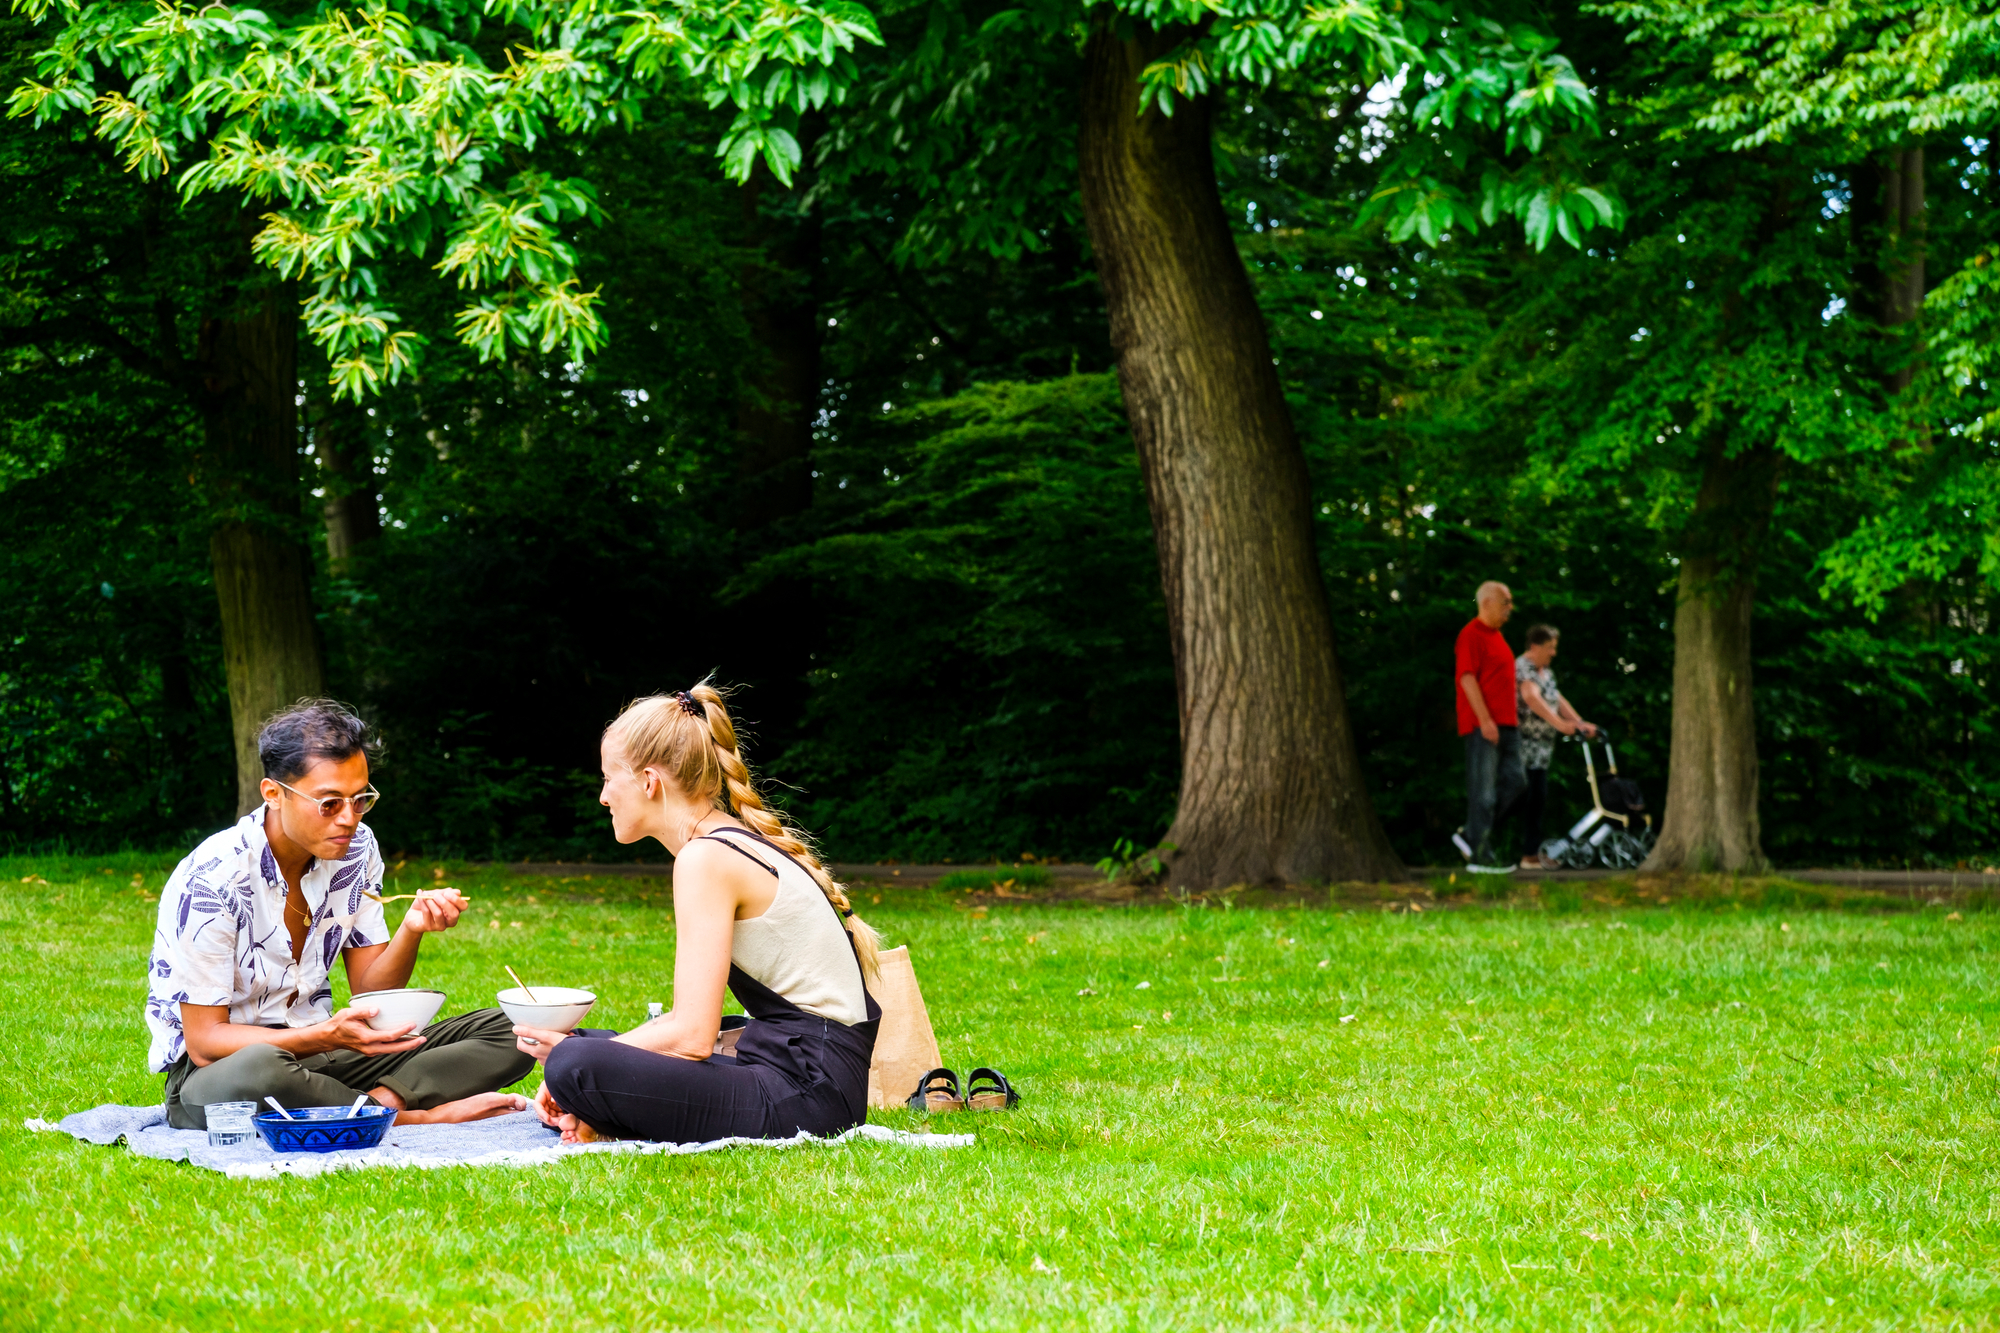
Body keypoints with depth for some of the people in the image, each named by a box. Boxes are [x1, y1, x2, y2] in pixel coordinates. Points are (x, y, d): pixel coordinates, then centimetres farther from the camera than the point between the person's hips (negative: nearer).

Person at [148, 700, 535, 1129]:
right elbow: (204, 1041, -19)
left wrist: (412, 930, -16)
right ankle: (421, 1117, -23)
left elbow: (370, 995, 4)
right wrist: (327, 1037, -32)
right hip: (208, 1073, -6)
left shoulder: (356, 848, 0)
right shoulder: (214, 878, -20)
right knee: (259, 1072, -44)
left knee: (504, 1031, -7)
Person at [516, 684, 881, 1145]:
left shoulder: (707, 859, -13)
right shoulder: (743, 845, 16)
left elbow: (692, 1037, -18)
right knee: (586, 1047, 19)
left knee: (576, 1063, -26)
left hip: (806, 1090, -10)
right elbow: (692, 1016, 19)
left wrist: (573, 1056, -4)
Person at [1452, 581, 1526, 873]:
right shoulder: (1472, 634, -10)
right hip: (1483, 725, -10)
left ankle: (1471, 835, 14)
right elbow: (1467, 678, -18)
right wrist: (1485, 720, -23)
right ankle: (1479, 856, -3)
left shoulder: (1496, 635, 19)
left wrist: (1513, 716, 23)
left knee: (1514, 779, 7)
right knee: (1483, 790, -7)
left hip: (1505, 724, 10)